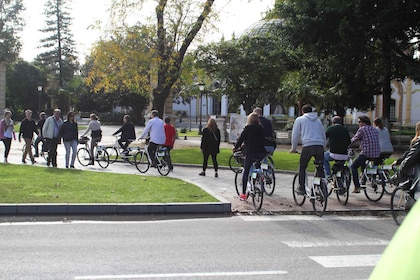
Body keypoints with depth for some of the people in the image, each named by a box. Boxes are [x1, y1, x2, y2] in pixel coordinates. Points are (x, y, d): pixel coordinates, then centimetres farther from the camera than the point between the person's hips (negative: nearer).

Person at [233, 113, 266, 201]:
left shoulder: (248, 128, 0)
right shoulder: (261, 128, 13)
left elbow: (241, 138, 1)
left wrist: (236, 147, 17)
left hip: (251, 153, -4)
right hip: (262, 152, 4)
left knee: (246, 172, 2)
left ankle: (243, 194, 2)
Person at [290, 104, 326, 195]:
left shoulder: (299, 119, 13)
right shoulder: (318, 120, 25)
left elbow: (295, 135, 10)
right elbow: (324, 136, 25)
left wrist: (293, 148, 19)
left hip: (307, 146, -3)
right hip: (320, 146, 3)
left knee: (302, 167, 12)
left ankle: (301, 188, 11)